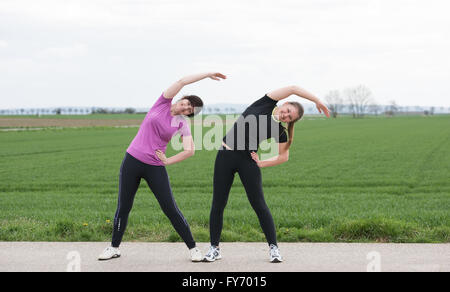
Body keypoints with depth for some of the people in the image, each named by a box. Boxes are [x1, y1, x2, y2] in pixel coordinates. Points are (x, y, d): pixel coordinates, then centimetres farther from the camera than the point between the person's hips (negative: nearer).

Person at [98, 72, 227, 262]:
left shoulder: (183, 124, 1)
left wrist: (167, 161, -7)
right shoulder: (163, 104, 0)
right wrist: (207, 74, -7)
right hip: (132, 161, 0)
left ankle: (193, 248, 7)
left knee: (171, 209, -2)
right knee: (123, 208, 7)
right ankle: (114, 248, 22)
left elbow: (190, 151, -6)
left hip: (155, 168, 0)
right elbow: (182, 82, -9)